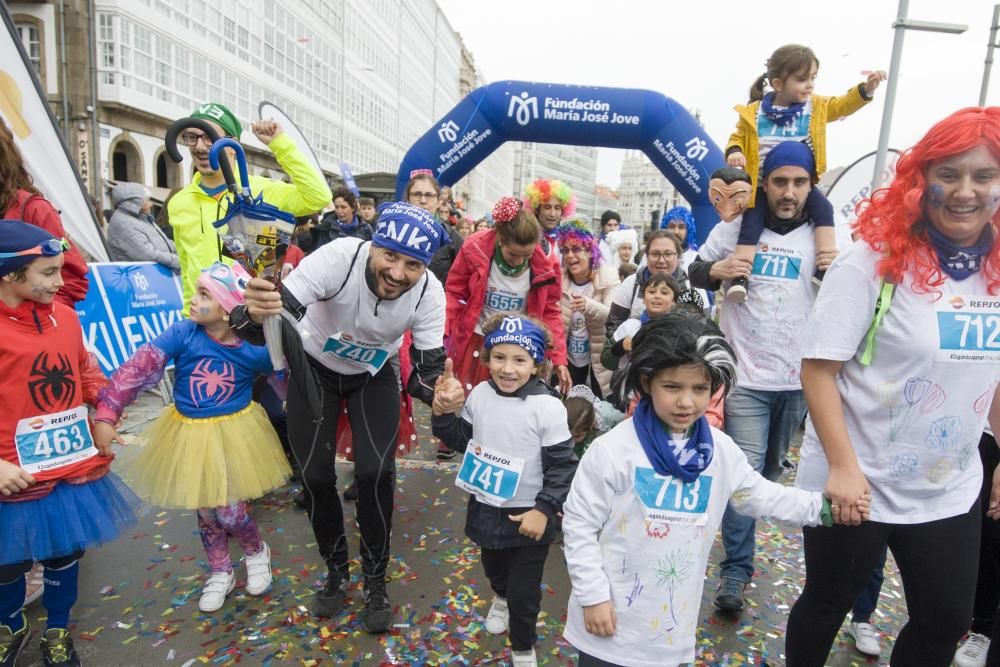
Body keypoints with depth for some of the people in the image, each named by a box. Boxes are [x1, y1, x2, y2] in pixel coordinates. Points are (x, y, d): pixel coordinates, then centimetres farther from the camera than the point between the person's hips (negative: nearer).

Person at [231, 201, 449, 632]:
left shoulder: (429, 293, -30)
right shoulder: (338, 258, -37)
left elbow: (427, 370, -24)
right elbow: (275, 322, -41)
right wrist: (254, 314, -65)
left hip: (373, 374, 1)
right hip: (315, 368, 0)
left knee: (376, 471, -11)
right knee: (315, 475, 0)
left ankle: (375, 581, 13)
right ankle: (336, 573, 27)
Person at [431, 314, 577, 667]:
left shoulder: (548, 407, -23)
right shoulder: (480, 394, -8)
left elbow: (562, 466, -16)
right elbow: (461, 441, 5)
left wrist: (544, 509, -19)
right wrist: (443, 413, -10)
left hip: (528, 514, -5)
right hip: (486, 507, 5)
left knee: (523, 590, 8)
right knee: (493, 566, 31)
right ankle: (501, 598, 65)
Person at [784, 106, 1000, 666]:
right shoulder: (875, 260, -16)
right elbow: (818, 367, -18)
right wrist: (842, 467, -22)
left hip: (950, 492, 6)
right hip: (857, 483, -5)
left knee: (947, 621, 20)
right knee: (827, 605, 15)